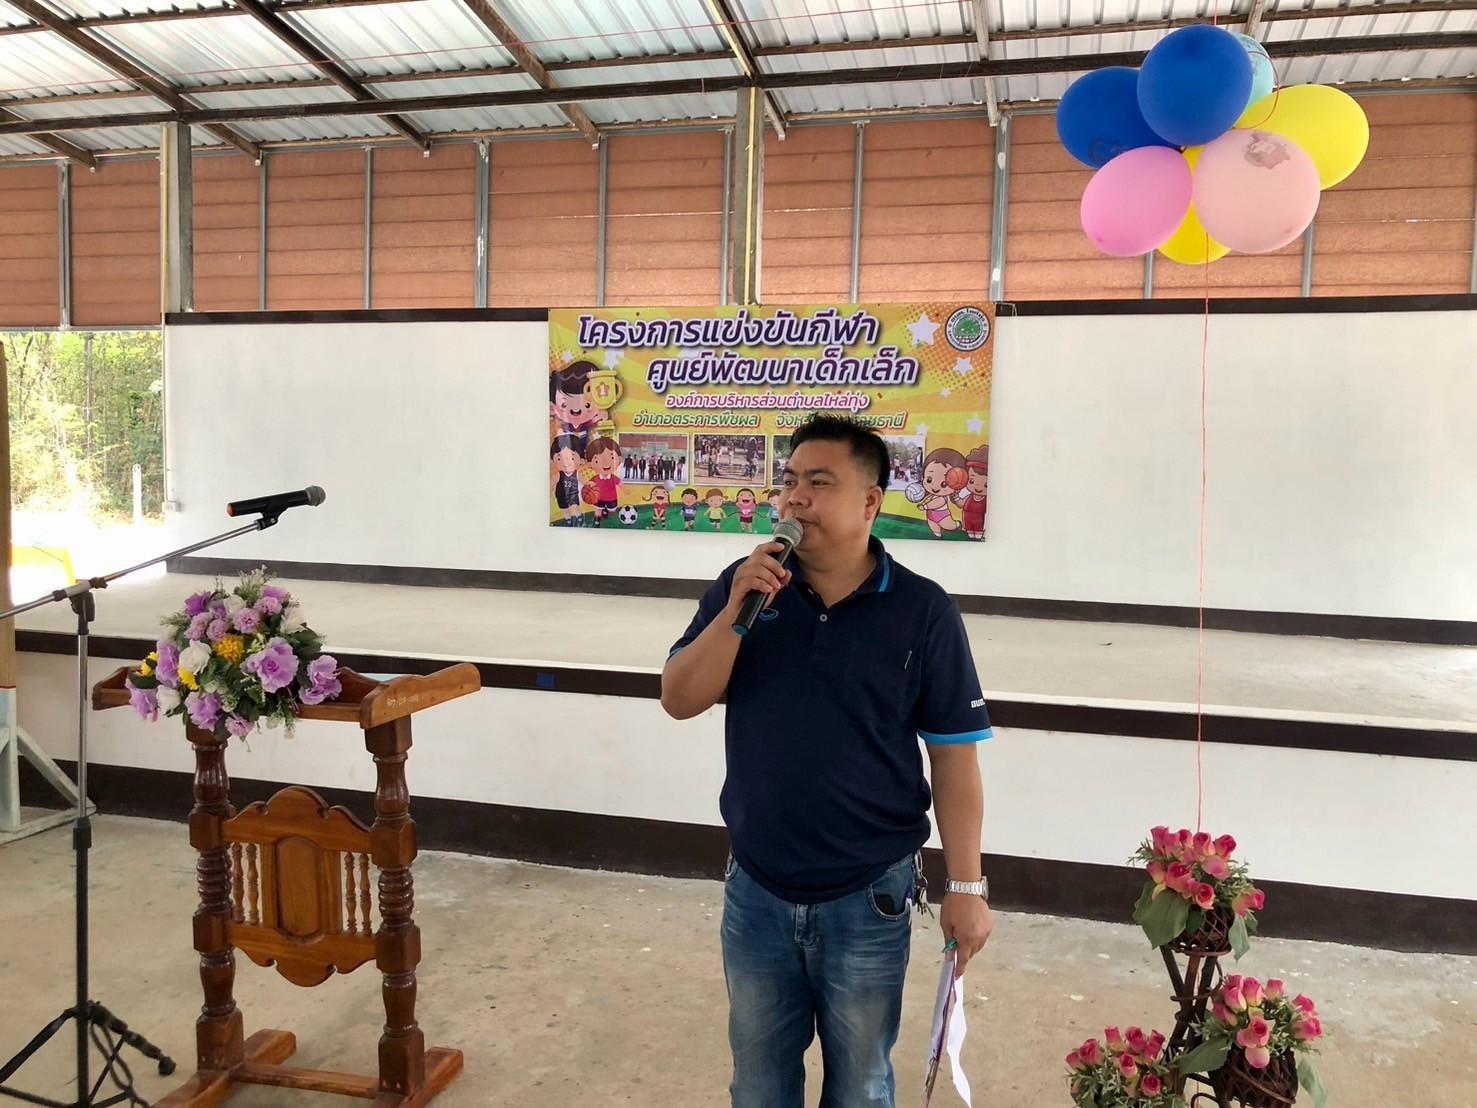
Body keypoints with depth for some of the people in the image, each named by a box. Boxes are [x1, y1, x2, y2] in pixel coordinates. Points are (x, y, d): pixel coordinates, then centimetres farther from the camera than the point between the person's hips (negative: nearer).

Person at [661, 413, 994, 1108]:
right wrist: (738, 609, -21)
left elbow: (953, 754, -7)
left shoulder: (922, 611, -11)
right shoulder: (745, 584, -4)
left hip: (868, 898, -2)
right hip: (755, 891, 3)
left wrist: (965, 886, -7)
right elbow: (678, 700, -7)